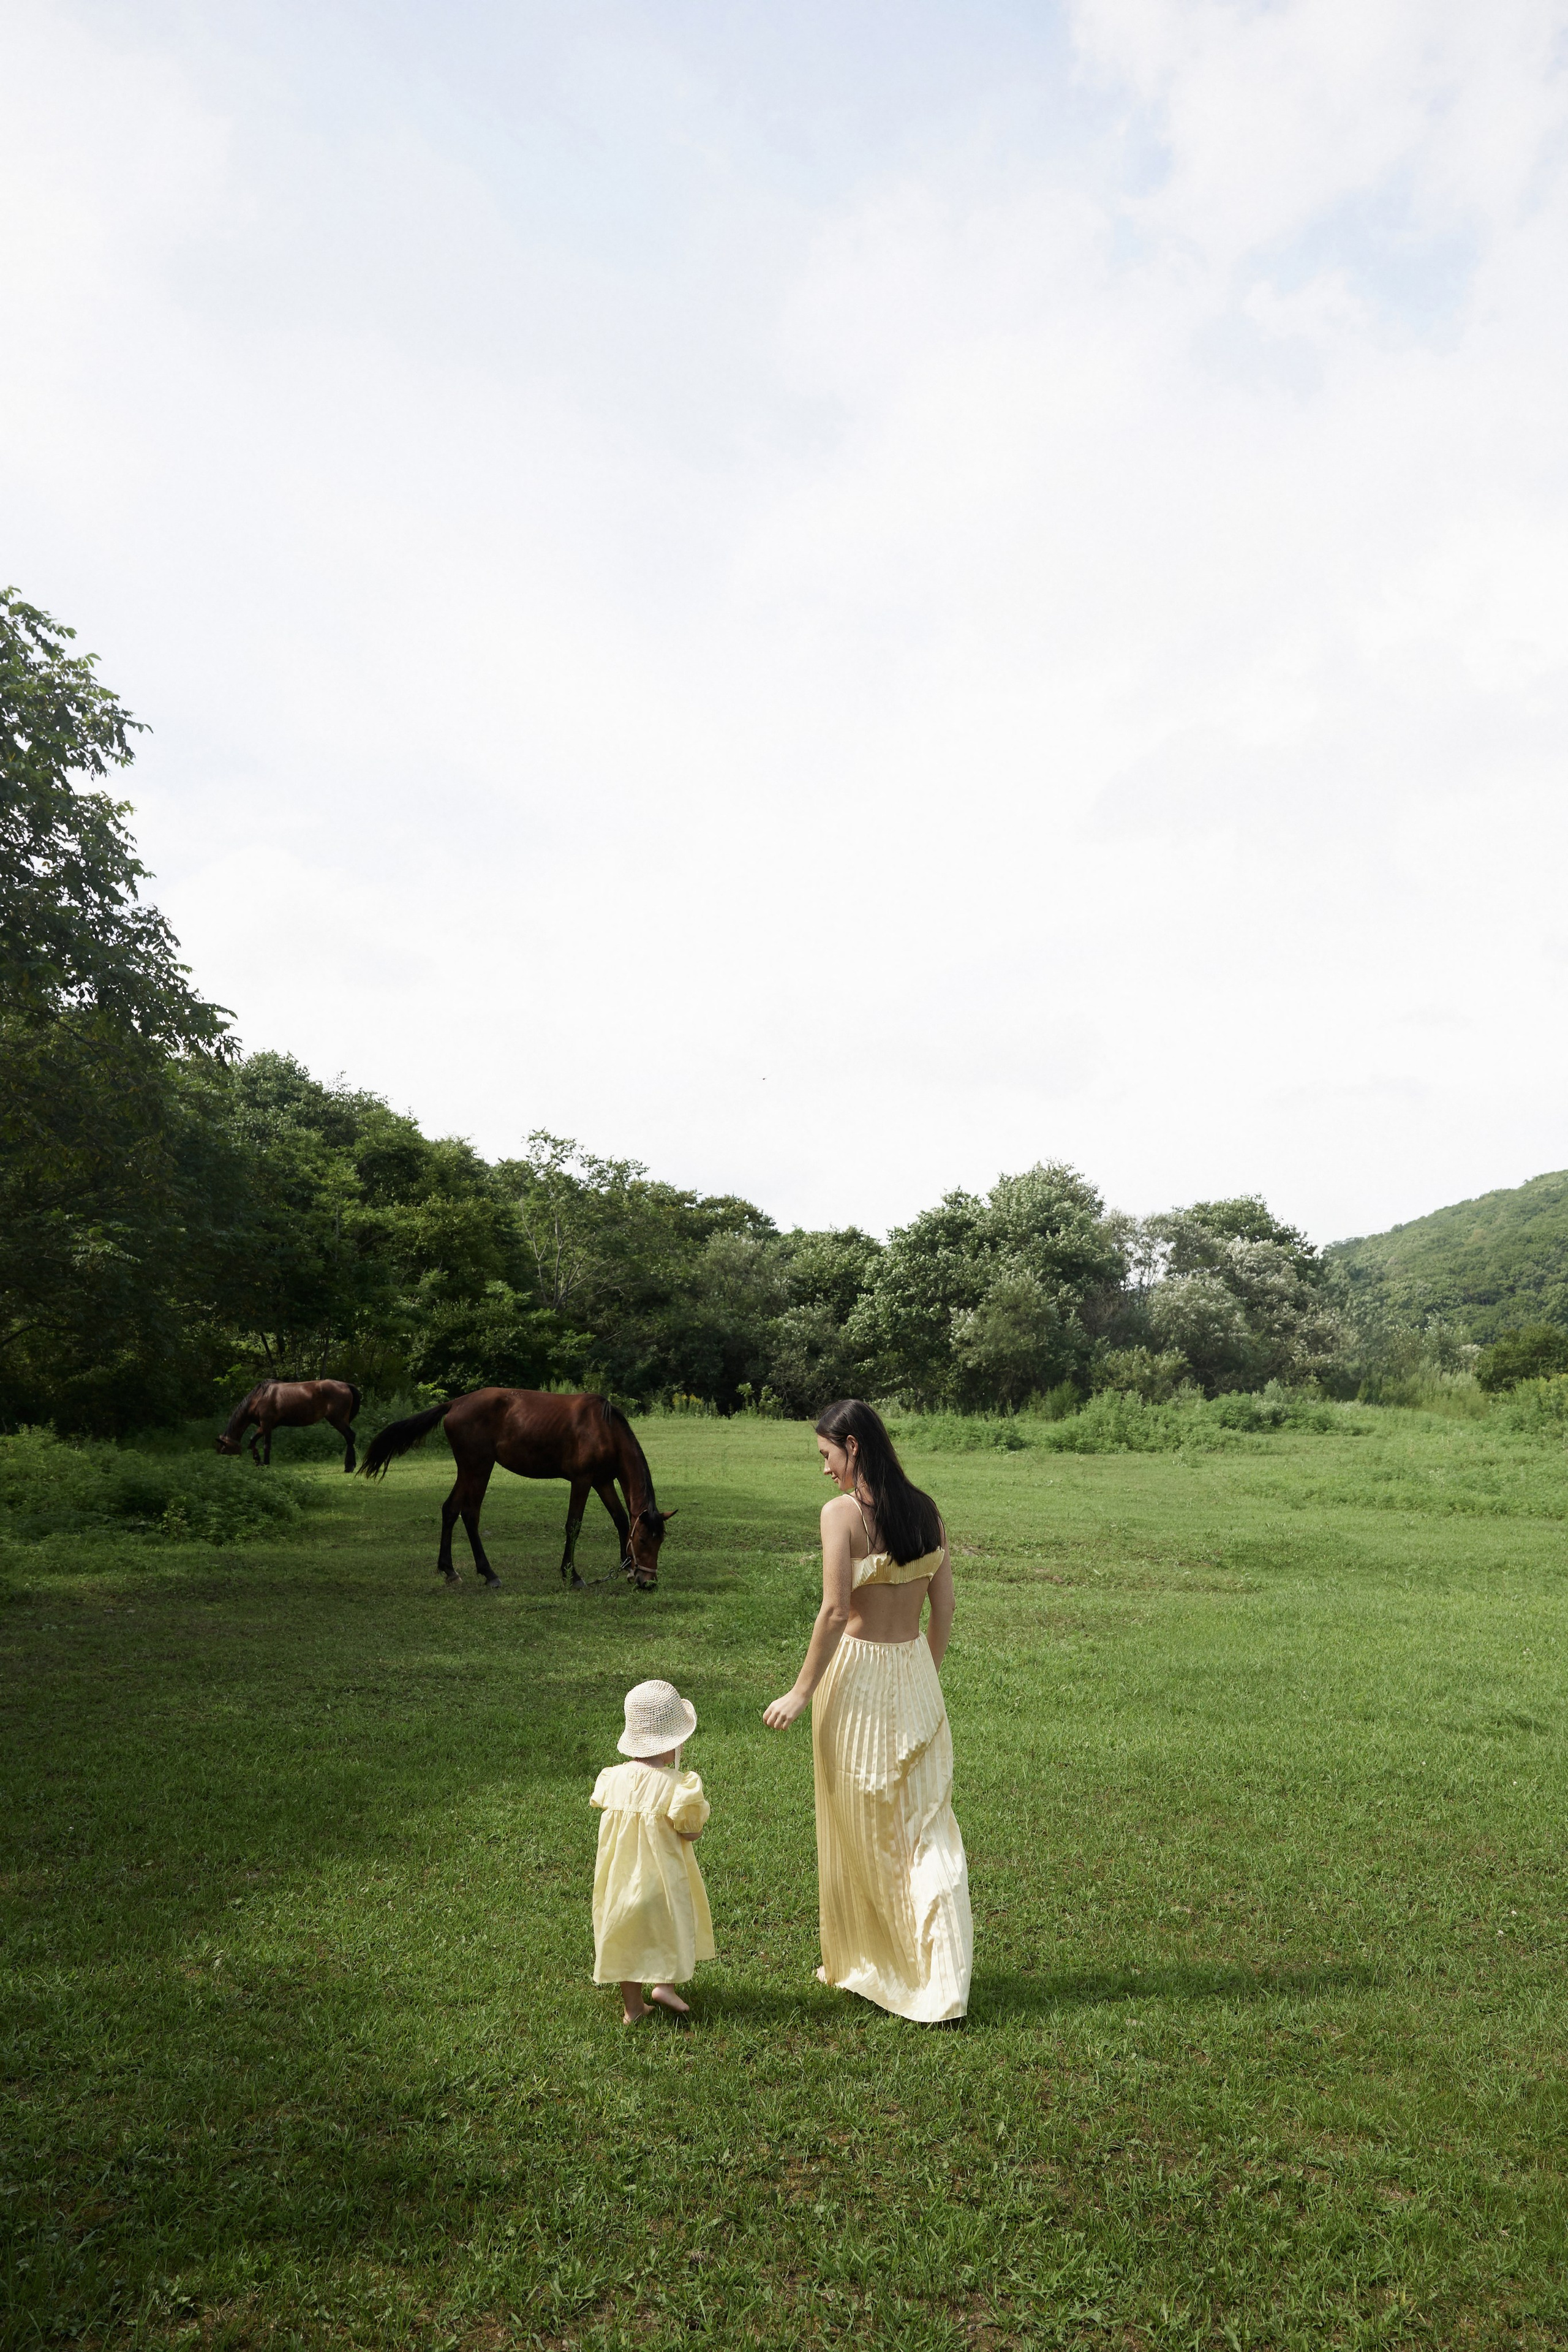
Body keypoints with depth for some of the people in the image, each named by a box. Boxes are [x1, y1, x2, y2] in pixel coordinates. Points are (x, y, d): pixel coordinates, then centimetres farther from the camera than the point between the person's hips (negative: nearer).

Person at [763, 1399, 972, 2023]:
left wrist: (802, 1691, -10)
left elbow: (835, 1612, -19)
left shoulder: (842, 1512, -16)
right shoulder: (925, 1510, 2)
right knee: (927, 1826, 10)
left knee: (857, 1828, 13)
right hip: (915, 1670, 5)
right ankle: (941, 1981, 8)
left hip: (858, 1672, -5)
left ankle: (859, 1964, 30)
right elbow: (944, 1607, 7)